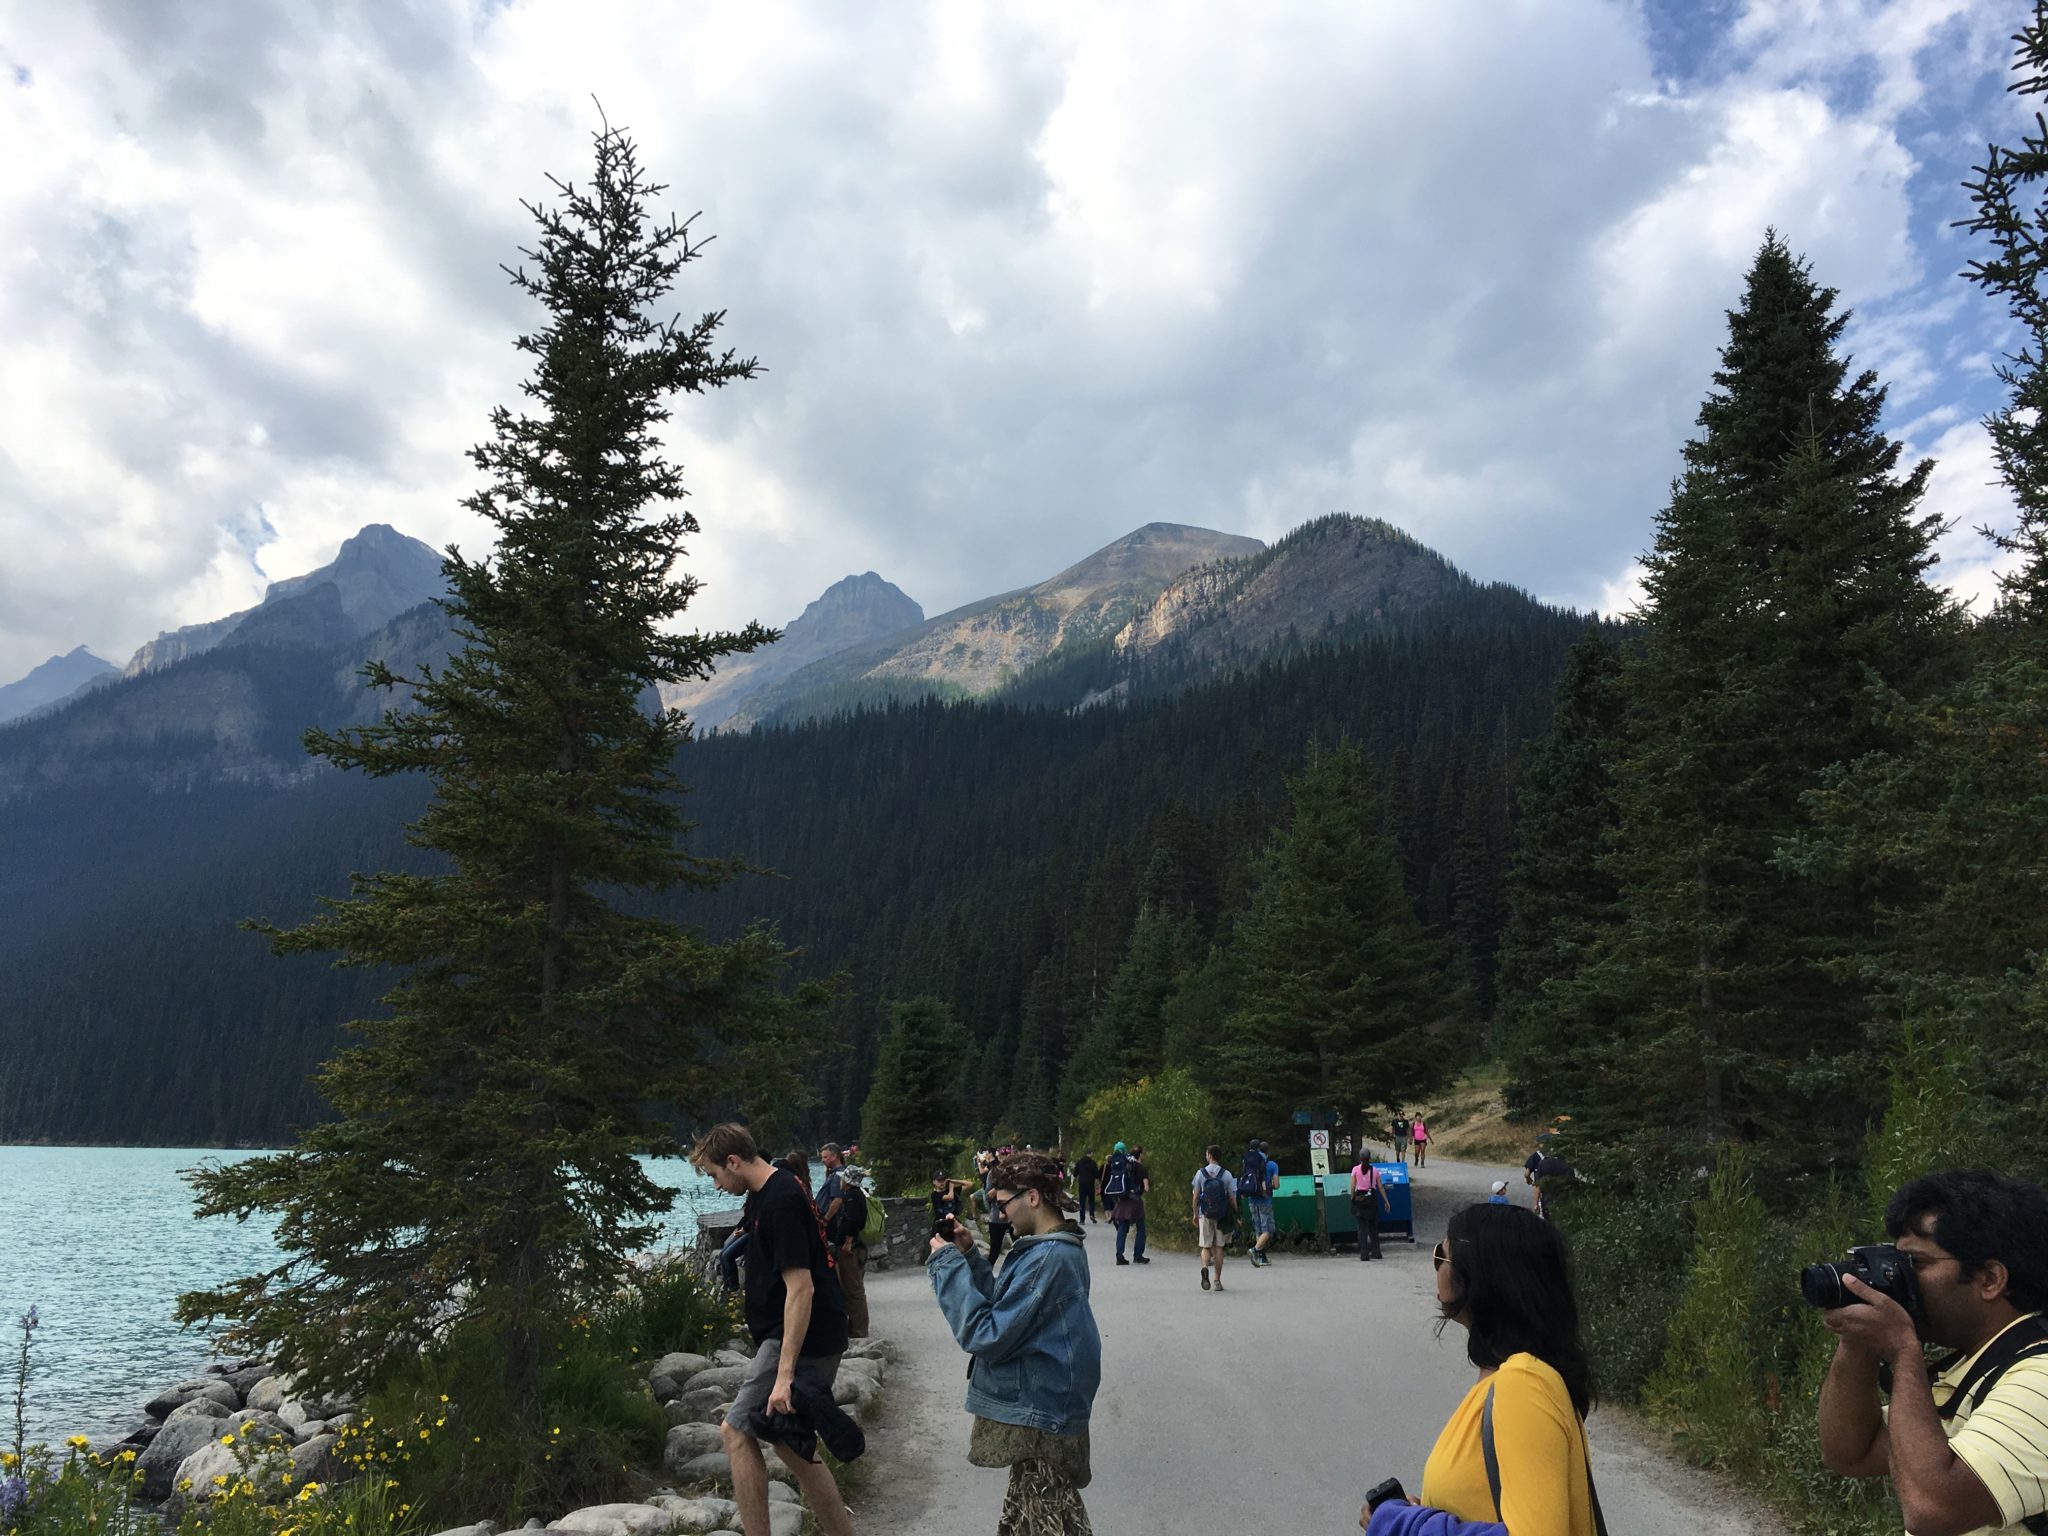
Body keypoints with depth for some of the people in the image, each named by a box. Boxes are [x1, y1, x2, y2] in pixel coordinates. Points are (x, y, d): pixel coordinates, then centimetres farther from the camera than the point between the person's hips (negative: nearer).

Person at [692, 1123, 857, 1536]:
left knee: (736, 1432, -5)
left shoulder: (781, 1201, -20)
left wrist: (784, 1373, -25)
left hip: (801, 1340, -10)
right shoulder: (766, 1192, 11)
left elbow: (801, 1288, -24)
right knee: (789, 1443, 13)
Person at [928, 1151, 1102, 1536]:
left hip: (1039, 1418, -10)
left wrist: (948, 1263, -19)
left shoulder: (1047, 1259, -25)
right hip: (1039, 1407, 10)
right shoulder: (1059, 1247, 8)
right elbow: (1008, 1308, 14)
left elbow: (985, 1335, -25)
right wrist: (968, 1256, 4)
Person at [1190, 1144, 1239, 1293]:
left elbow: (1195, 1196, 0)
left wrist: (1195, 1214, 10)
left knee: (1206, 1246, 6)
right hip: (1222, 1216, 0)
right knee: (1218, 1247, 9)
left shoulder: (1200, 1173, -2)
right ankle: (1217, 1280, 9)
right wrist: (1235, 1216, 8)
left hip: (1205, 1215, 0)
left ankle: (1205, 1267, -24)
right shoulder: (1227, 1174, -2)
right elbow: (1232, 1198, -1)